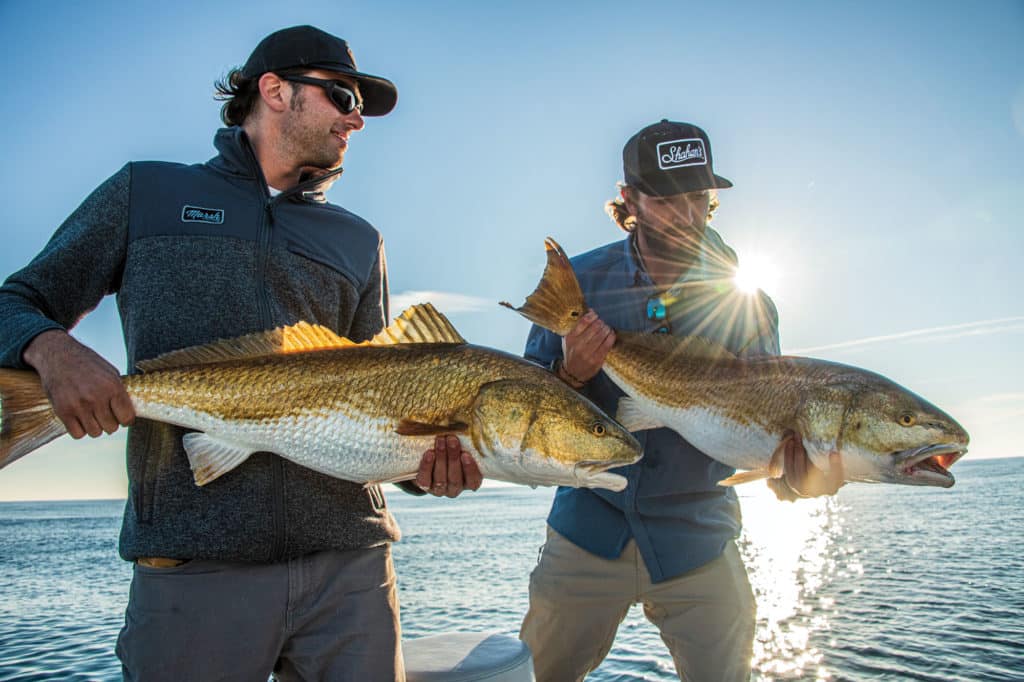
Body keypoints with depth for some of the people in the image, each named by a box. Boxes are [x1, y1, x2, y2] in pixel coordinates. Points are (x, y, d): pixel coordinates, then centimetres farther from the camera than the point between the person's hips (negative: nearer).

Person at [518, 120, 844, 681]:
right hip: (588, 530, 0)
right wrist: (569, 375, -23)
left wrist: (796, 467, -27)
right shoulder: (579, 281, -4)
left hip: (698, 543, 1)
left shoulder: (742, 299, -2)